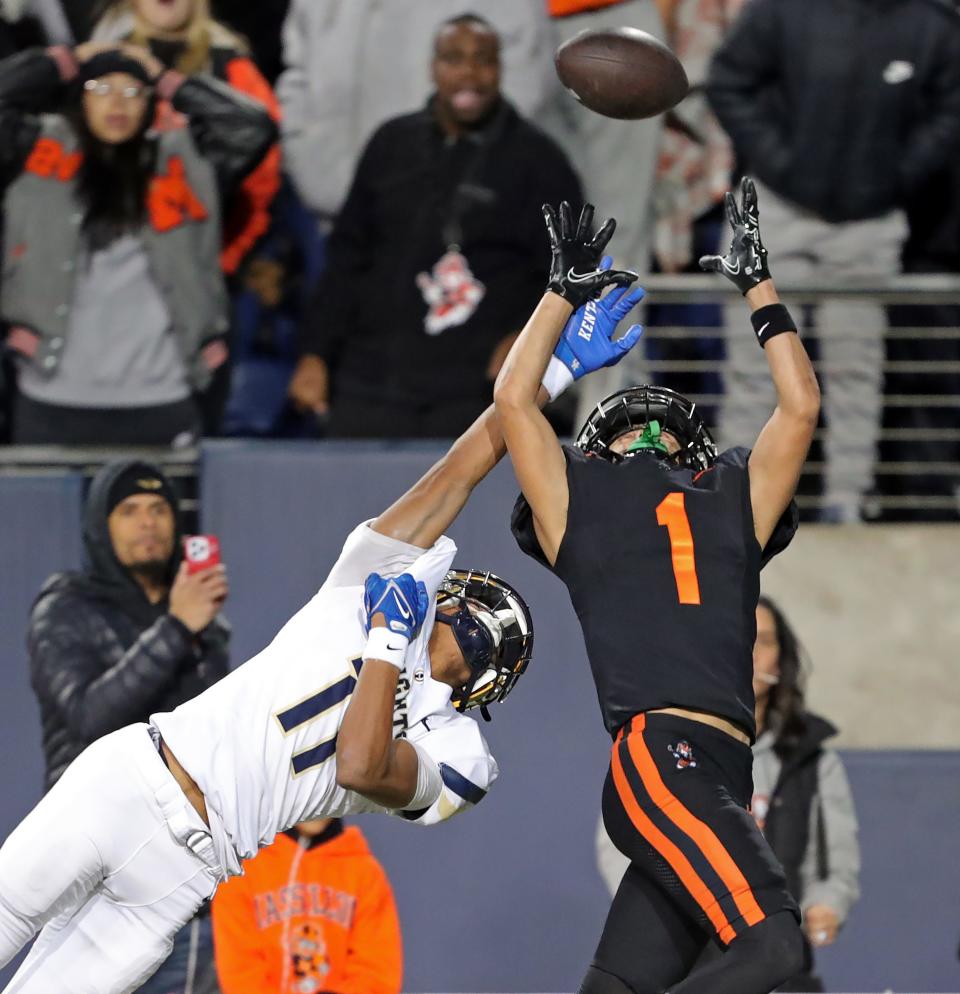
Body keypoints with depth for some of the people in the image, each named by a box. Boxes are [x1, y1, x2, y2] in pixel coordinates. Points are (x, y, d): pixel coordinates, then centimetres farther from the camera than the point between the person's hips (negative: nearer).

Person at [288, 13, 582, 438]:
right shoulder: (392, 144, 14)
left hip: (475, 390, -3)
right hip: (372, 384, 3)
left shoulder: (536, 160, 4)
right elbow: (347, 257, 19)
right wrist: (316, 354, 14)